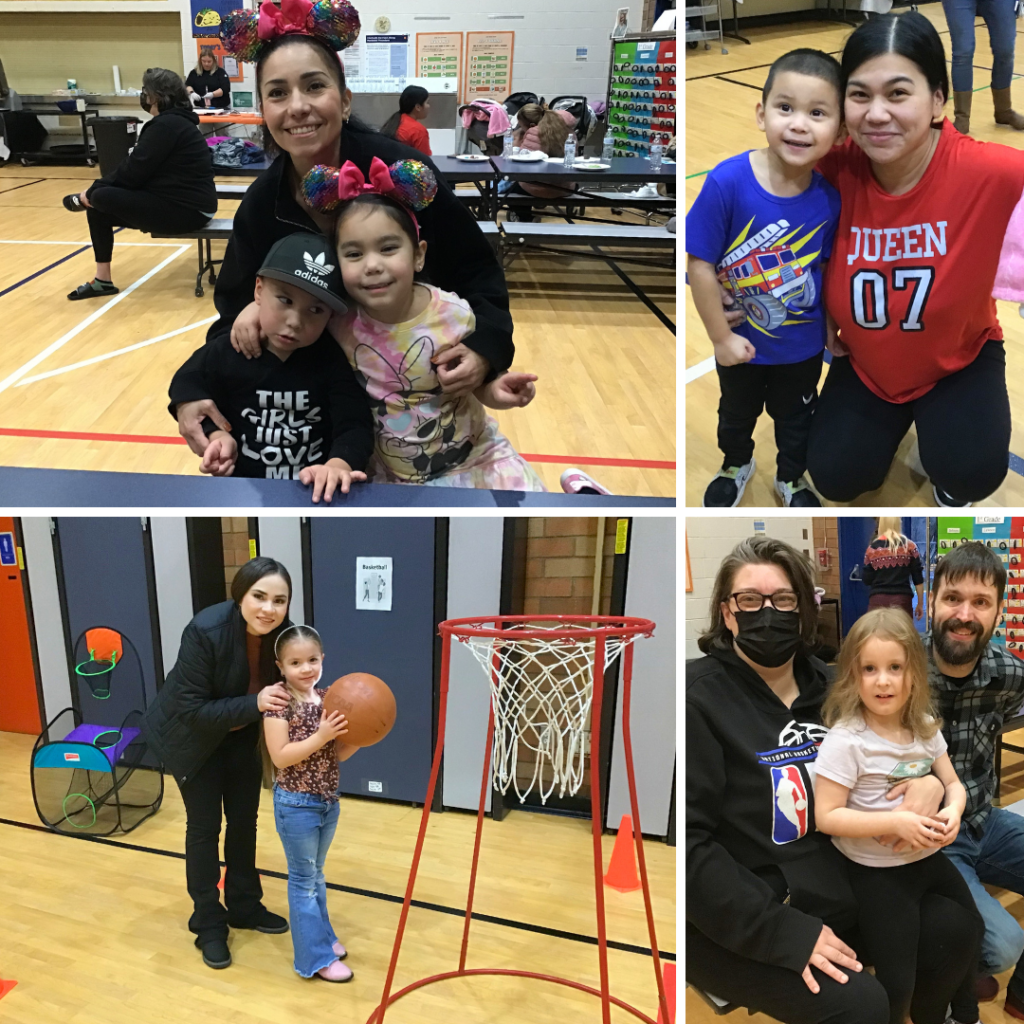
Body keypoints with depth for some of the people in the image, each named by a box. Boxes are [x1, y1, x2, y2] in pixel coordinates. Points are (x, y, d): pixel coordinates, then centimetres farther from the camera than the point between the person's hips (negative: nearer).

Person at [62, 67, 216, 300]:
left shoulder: (166, 125, -16)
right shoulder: (173, 120, 15)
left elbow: (134, 170, -18)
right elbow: (136, 166, 12)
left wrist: (92, 191, -5)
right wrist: (97, 188, 3)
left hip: (186, 210, -11)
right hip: (183, 204, 11)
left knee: (100, 198, -18)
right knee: (98, 209, 6)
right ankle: (101, 280, 10)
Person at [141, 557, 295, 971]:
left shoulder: (282, 634, -22)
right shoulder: (205, 631, -36)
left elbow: (284, 692, -7)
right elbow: (192, 709, -32)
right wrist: (254, 704, -42)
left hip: (240, 735, 5)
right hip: (191, 735, -5)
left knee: (244, 819, 13)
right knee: (204, 825, 2)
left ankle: (244, 905, 32)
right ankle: (208, 923, 17)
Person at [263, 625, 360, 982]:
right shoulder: (279, 703, -17)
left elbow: (337, 754, 3)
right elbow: (280, 756, -23)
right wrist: (321, 736, -29)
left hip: (328, 800, 6)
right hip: (296, 804, -6)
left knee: (316, 874, 21)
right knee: (303, 879, 5)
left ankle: (322, 936, 36)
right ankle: (316, 957, 12)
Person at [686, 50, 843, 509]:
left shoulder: (829, 196, -22)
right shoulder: (728, 182, -30)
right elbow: (700, 265, -23)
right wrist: (721, 337, -18)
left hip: (803, 343, 1)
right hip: (741, 341, -1)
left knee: (796, 417, 25)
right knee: (736, 412, 28)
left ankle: (791, 478, 54)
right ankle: (736, 465, 58)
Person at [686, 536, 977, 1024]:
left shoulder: (827, 685, 4)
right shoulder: (697, 697, -17)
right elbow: (688, 843, -22)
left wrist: (931, 781, -9)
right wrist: (786, 931, -25)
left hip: (832, 888, 7)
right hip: (736, 922, -7)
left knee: (950, 927, -2)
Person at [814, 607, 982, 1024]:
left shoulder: (925, 726, -3)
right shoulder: (845, 740, -24)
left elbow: (953, 783, 8)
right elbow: (827, 816, -22)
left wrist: (953, 810, -16)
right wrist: (896, 822, -30)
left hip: (928, 859, 7)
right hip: (876, 871, -7)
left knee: (972, 934, 23)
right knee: (898, 978, -6)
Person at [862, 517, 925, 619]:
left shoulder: (873, 548, 2)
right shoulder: (909, 546, 2)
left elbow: (866, 580, 4)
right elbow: (918, 579, 2)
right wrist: (920, 604, 9)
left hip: (878, 601, 0)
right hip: (902, 600, 0)